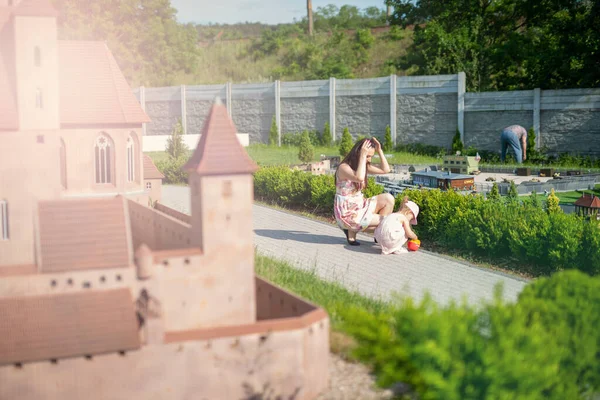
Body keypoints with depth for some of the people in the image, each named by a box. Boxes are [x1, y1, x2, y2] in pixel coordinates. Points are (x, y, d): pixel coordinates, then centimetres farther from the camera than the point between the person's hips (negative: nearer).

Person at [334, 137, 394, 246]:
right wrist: (362, 156, -32)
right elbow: (359, 178, -39)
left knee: (388, 198, -3)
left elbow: (385, 170, 8)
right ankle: (352, 230, 5)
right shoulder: (344, 167, -19)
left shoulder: (364, 166, 9)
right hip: (347, 214, -9)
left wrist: (379, 151, -1)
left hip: (360, 207, 9)